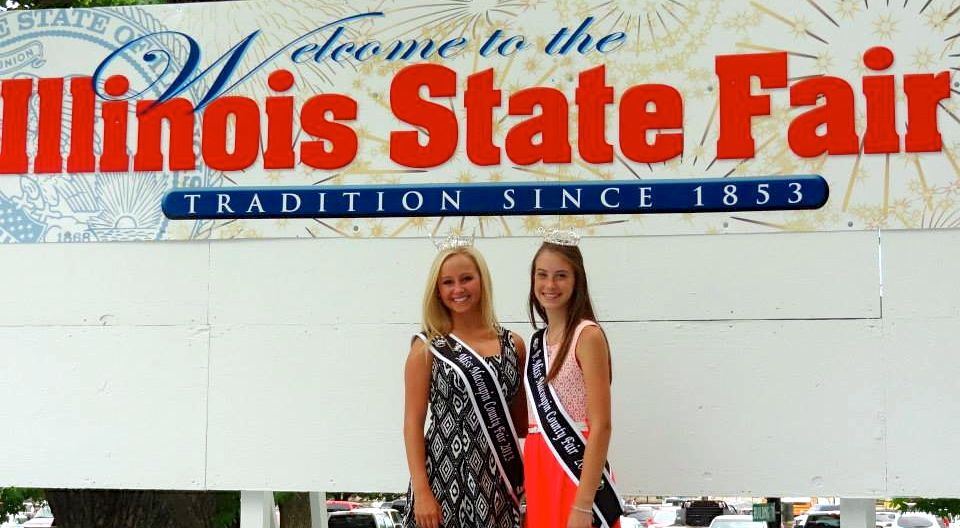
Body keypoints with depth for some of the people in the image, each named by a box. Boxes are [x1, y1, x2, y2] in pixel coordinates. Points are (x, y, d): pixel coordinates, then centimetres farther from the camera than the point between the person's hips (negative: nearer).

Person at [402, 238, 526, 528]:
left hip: (499, 481, 3)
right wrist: (422, 492, -12)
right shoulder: (427, 348, -2)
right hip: (446, 478, -3)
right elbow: (413, 423, -5)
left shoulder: (513, 344, 6)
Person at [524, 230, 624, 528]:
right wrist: (528, 488, 8)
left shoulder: (587, 336, -10)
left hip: (576, 473, -7)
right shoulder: (538, 341, 11)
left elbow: (601, 426, -16)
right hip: (539, 473, 7)